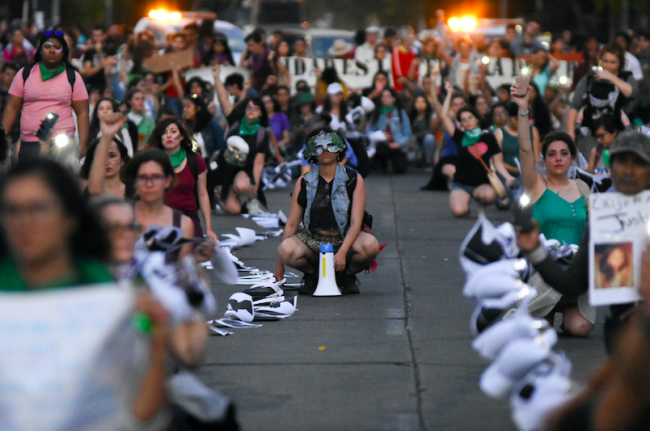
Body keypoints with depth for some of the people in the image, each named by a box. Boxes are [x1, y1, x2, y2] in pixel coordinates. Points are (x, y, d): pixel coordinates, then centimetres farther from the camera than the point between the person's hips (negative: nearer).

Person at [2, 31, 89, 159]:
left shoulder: (73, 77, 8)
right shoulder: (25, 74, 11)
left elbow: (82, 113, 4)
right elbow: (12, 108, 10)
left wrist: (82, 144, -6)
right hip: (29, 144, 1)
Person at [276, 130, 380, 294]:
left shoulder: (354, 180, -4)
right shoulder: (304, 183, 1)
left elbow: (356, 222, -12)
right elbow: (292, 224, 2)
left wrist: (342, 253, -28)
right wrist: (280, 264, -1)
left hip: (346, 239, -1)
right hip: (313, 240, 1)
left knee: (370, 246, -34)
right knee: (286, 249, -30)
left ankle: (348, 276, 0)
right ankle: (312, 273, 4)